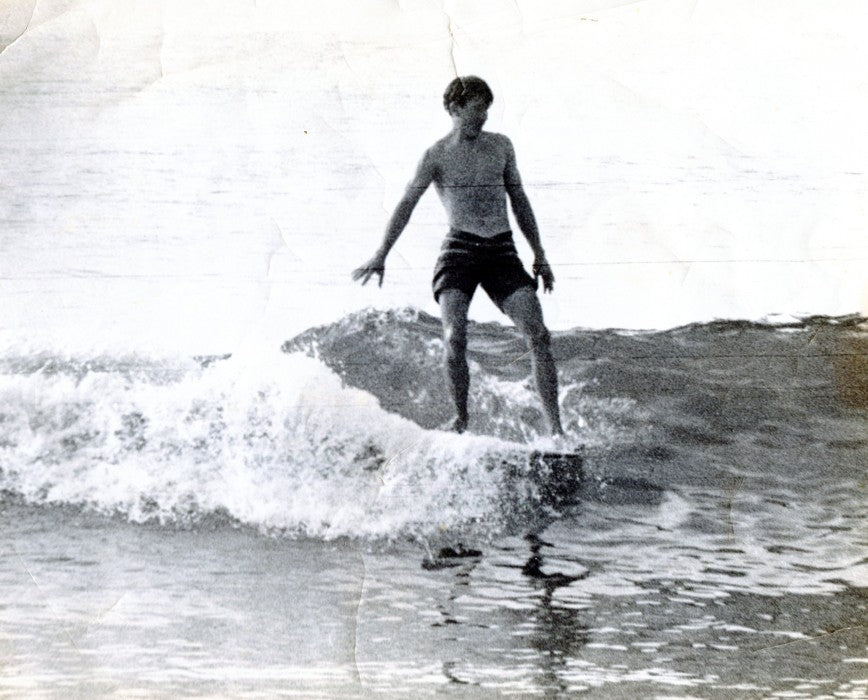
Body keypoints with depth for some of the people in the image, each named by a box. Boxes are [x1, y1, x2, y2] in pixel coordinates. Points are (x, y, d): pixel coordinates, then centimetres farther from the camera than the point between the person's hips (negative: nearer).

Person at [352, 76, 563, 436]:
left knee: (538, 336, -10)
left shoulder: (500, 145, 14)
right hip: (460, 247, -3)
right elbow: (407, 204, 0)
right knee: (455, 338, -18)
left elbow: (519, 200, 20)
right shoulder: (437, 155, 3)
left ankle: (555, 428, -8)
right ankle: (461, 419, 0)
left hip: (502, 249, 3)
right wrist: (380, 256, -8)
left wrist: (539, 255, 19)